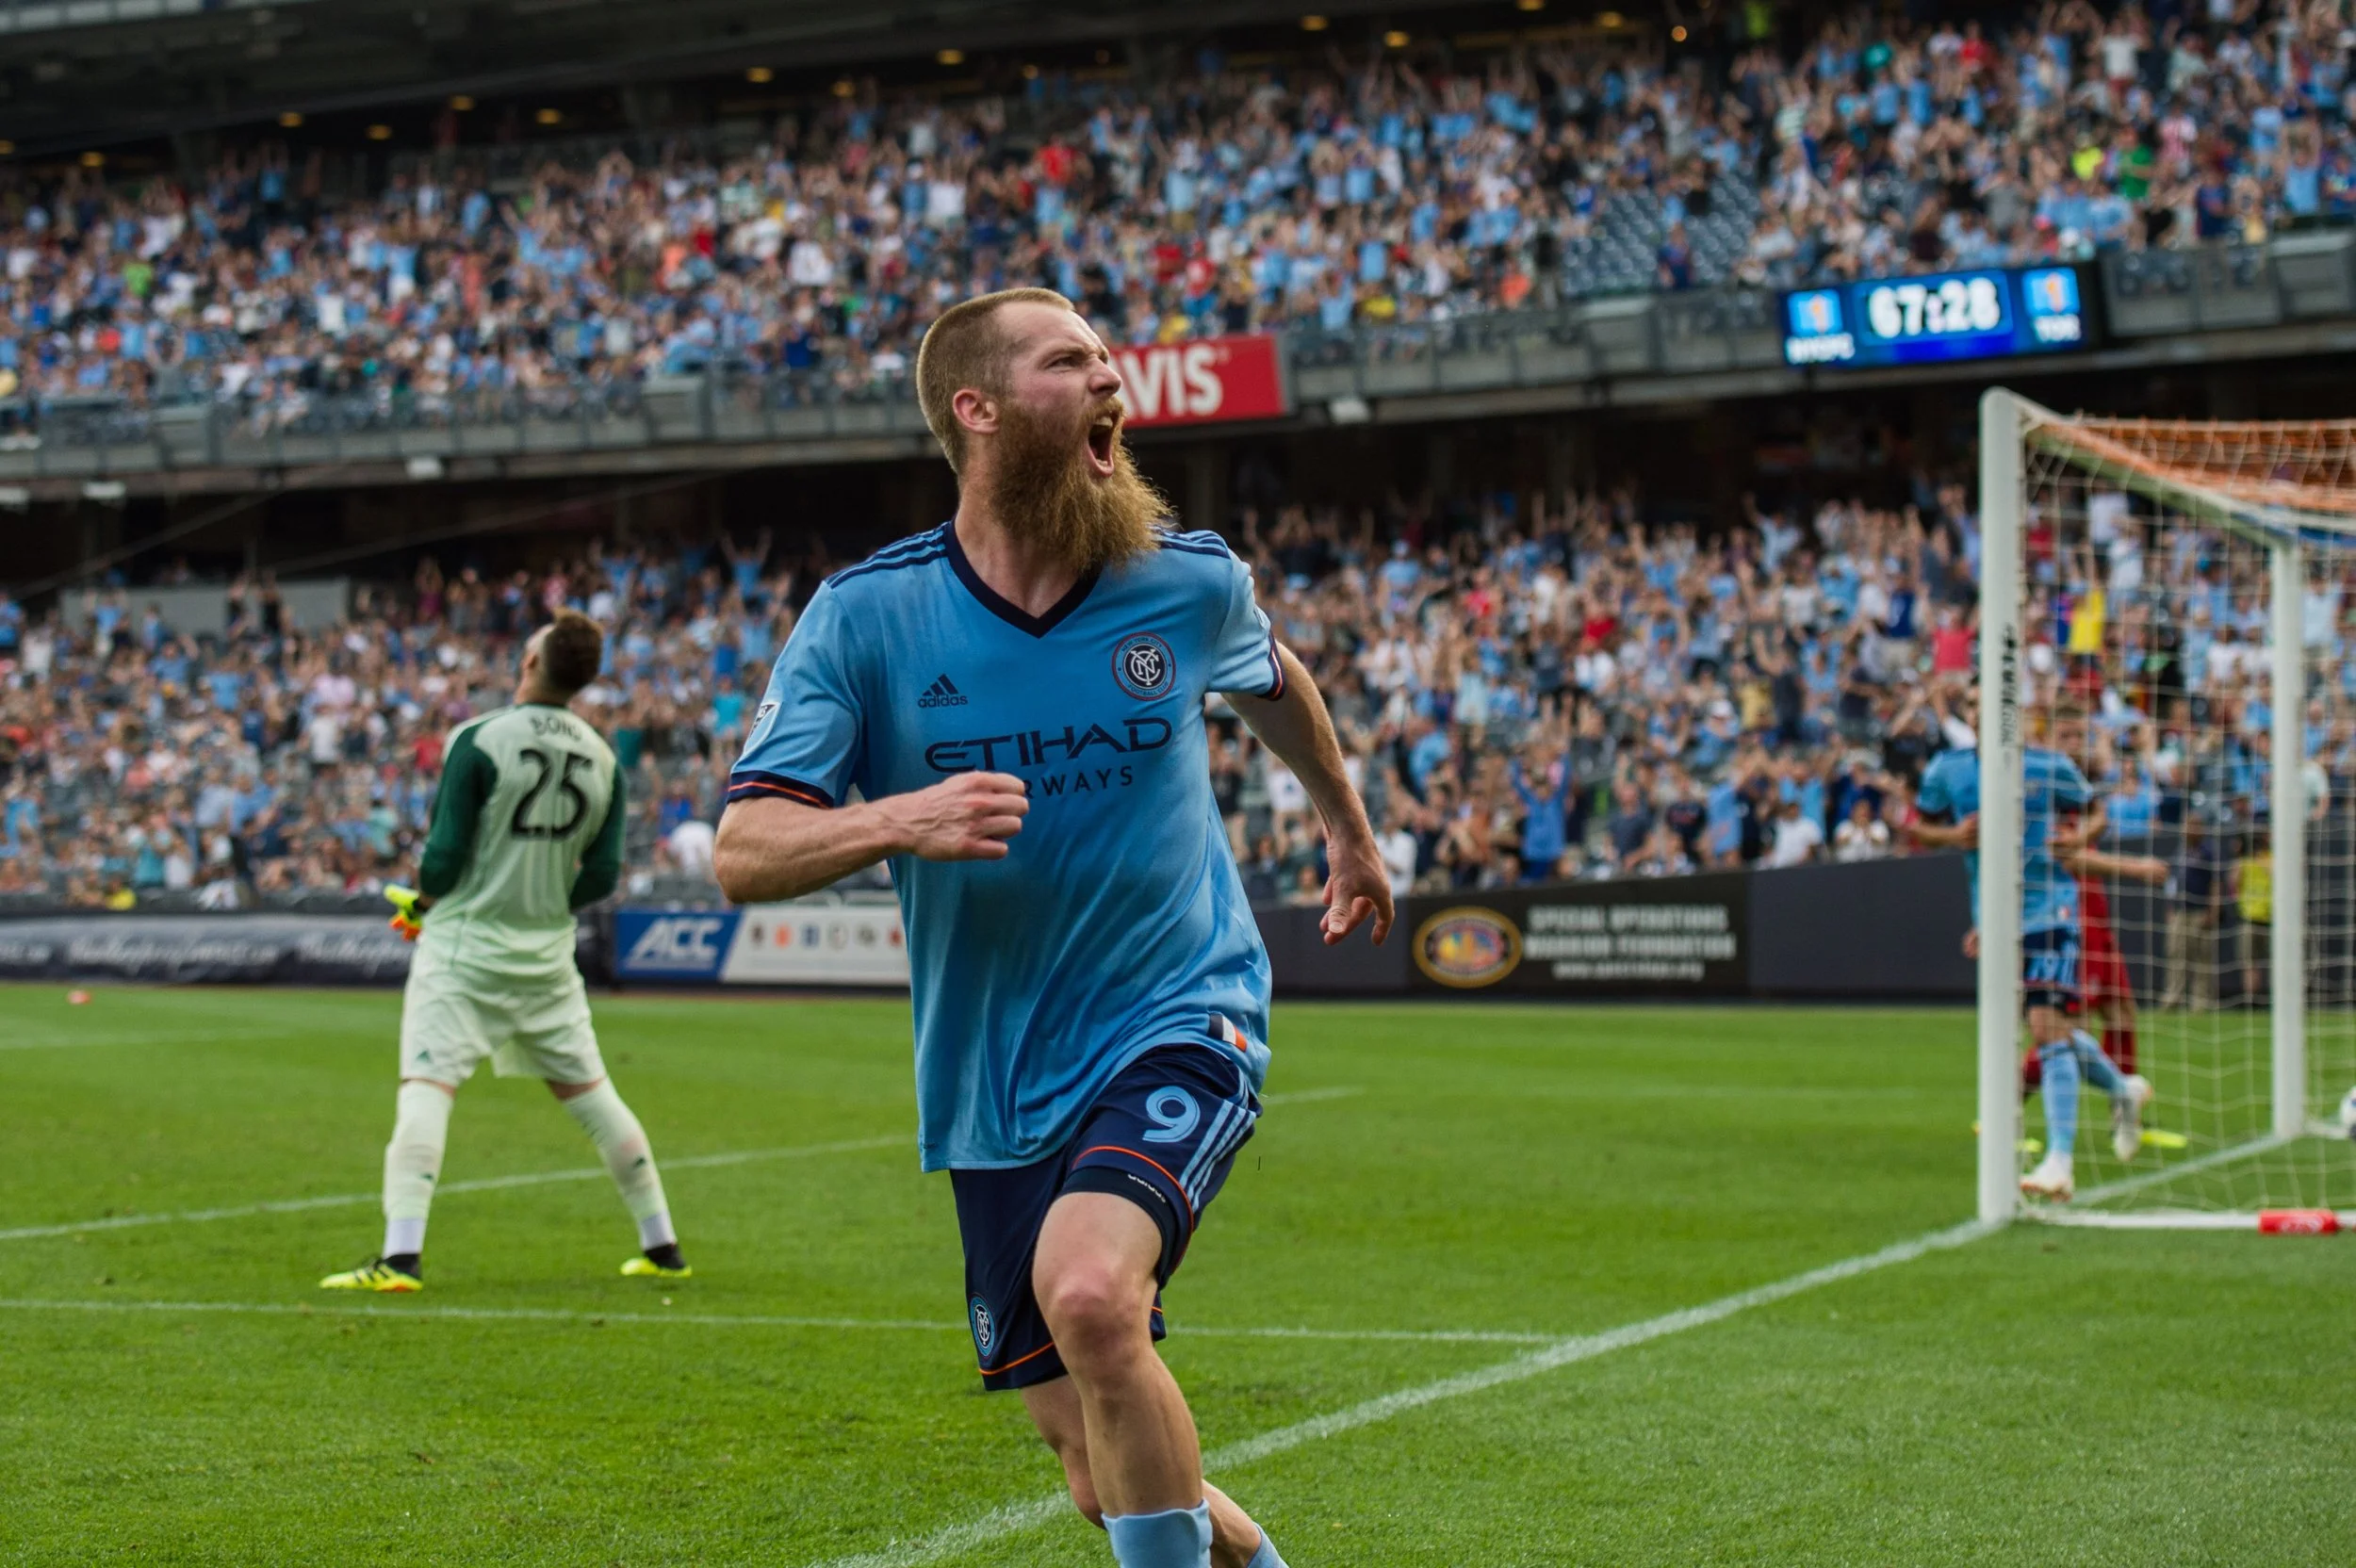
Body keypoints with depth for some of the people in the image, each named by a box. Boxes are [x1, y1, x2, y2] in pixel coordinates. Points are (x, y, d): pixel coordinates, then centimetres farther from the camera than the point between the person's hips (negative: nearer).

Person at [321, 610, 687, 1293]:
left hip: (465, 945, -5)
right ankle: (662, 1247, 21)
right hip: (547, 954, 5)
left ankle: (402, 1255, -20)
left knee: (424, 1087, -8)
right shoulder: (602, 759, 3)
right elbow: (601, 876, 5)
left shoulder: (479, 739, -12)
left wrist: (421, 903, 7)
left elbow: (445, 855, -13)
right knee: (589, 1091, 15)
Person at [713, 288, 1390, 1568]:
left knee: (1089, 1291, -32)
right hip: (994, 1090, 2)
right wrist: (899, 818, -32)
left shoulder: (1189, 583, -4)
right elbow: (744, 856, -14)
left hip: (1177, 1027, -1)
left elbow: (1271, 682, 21)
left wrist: (1347, 826, 35)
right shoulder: (864, 619, -8)